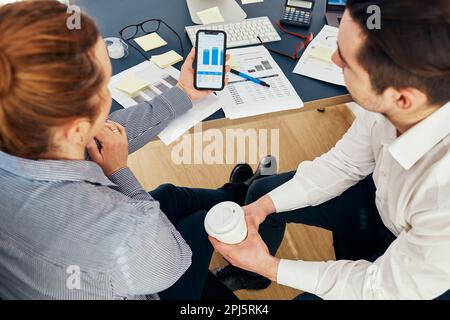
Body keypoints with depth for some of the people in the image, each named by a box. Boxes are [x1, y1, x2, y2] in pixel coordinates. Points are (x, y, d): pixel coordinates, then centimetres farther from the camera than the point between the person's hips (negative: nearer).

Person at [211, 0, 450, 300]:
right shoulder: (388, 100, -27)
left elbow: (386, 287, -25)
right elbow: (343, 164, -8)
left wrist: (270, 266, -21)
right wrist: (264, 205, -16)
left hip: (419, 268, -4)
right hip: (386, 199, 5)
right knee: (262, 192, 7)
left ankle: (260, 271, 22)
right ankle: (249, 274, 35)